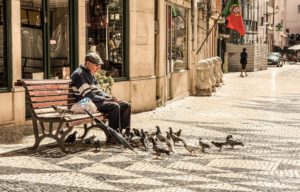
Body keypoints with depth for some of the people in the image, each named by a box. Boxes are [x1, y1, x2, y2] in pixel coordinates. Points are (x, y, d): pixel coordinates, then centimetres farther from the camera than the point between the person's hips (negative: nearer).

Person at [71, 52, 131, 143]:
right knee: (115, 106, -30)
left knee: (126, 106, -2)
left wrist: (110, 97, 1)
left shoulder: (90, 74, 18)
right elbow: (88, 96, -18)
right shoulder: (79, 74, -12)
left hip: (97, 100, 10)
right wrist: (106, 99, -16)